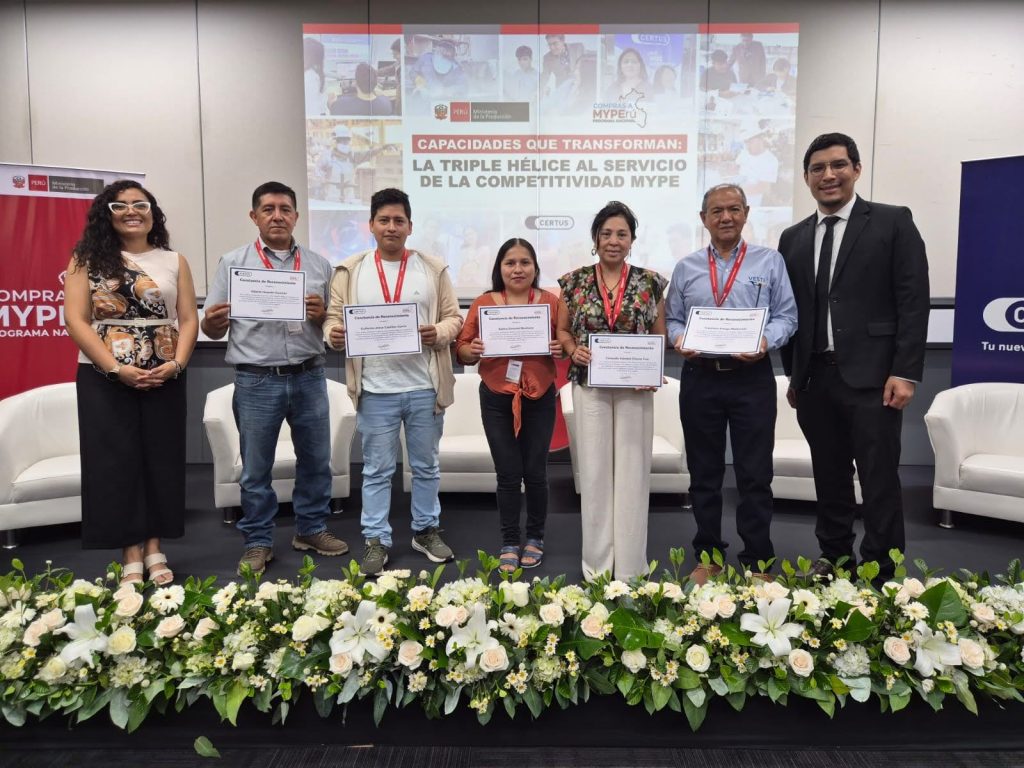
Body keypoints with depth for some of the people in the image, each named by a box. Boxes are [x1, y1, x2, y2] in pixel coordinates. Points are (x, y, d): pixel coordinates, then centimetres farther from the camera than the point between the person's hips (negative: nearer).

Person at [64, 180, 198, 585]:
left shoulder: (174, 261, 8)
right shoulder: (87, 259, 4)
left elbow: (188, 320, 4)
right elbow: (75, 320, -5)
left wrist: (176, 364, -13)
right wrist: (117, 369, -15)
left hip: (163, 379, 2)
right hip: (103, 379, -1)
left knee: (160, 460, 5)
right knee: (115, 462, 2)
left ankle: (154, 547, 18)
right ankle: (130, 553, 12)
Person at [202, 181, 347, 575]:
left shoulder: (318, 264, 8)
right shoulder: (233, 262, 3)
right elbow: (212, 328, 2)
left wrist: (322, 314, -11)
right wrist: (213, 320, -21)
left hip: (309, 377, 2)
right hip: (256, 381, -2)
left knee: (315, 460, 13)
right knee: (255, 468, 7)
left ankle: (311, 530, 30)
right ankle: (258, 542, 22)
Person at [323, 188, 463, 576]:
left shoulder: (433, 268, 5)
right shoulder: (350, 270, 5)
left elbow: (453, 316, 4)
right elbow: (334, 317, 5)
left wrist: (439, 332, -17)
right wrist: (334, 334, -18)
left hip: (424, 387, 1)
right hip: (375, 389, 0)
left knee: (426, 466, 14)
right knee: (377, 470, 8)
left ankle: (426, 530, 31)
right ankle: (376, 541, 20)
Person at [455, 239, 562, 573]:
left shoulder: (551, 302, 1)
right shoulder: (483, 303, 1)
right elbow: (461, 350, 2)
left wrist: (561, 348, -16)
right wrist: (473, 349, -19)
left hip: (539, 398, 0)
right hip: (497, 399, 0)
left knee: (535, 472, 7)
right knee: (508, 474, 4)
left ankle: (535, 538, 27)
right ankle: (509, 544, 19)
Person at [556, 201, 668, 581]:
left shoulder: (650, 282, 2)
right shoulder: (575, 281, 2)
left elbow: (660, 336, 6)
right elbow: (562, 330, 9)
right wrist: (574, 350, -11)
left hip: (636, 387, 0)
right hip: (590, 386, 0)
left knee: (632, 470, 4)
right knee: (594, 470, 5)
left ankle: (631, 567, 17)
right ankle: (597, 563, 18)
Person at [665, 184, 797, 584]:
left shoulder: (770, 261, 5)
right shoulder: (686, 268, 10)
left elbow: (786, 316, 2)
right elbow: (673, 319, 11)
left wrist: (766, 341, -17)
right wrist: (679, 339, -10)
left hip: (752, 378, -2)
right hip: (699, 379, 2)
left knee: (755, 474, 3)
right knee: (704, 473, 10)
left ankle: (757, 562, 17)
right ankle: (707, 556, 24)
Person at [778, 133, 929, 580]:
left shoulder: (893, 223, 1)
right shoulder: (793, 238, 13)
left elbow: (914, 302, -5)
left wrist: (905, 373, -12)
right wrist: (793, 374, 12)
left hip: (871, 376, -4)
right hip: (814, 379, 4)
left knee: (879, 480, 1)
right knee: (829, 477, 13)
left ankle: (880, 573, 13)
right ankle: (835, 558, 27)